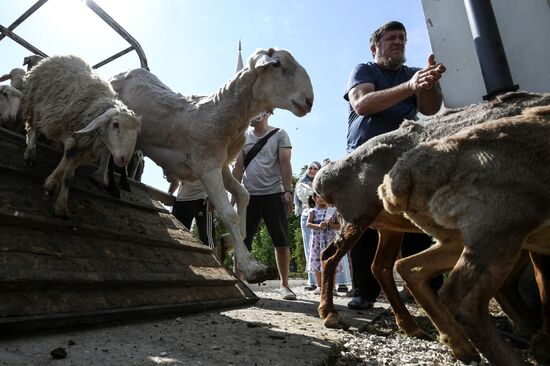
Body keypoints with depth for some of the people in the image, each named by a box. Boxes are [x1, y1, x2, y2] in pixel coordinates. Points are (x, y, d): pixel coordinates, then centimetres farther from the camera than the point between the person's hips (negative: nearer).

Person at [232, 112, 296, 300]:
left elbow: (285, 163, -2)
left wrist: (287, 191, -12)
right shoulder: (243, 137, 14)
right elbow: (238, 166, 10)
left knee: (282, 242, -2)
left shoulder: (280, 135, 6)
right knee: (242, 241, 2)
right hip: (249, 195, 3)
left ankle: (284, 285, 10)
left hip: (274, 194, -2)